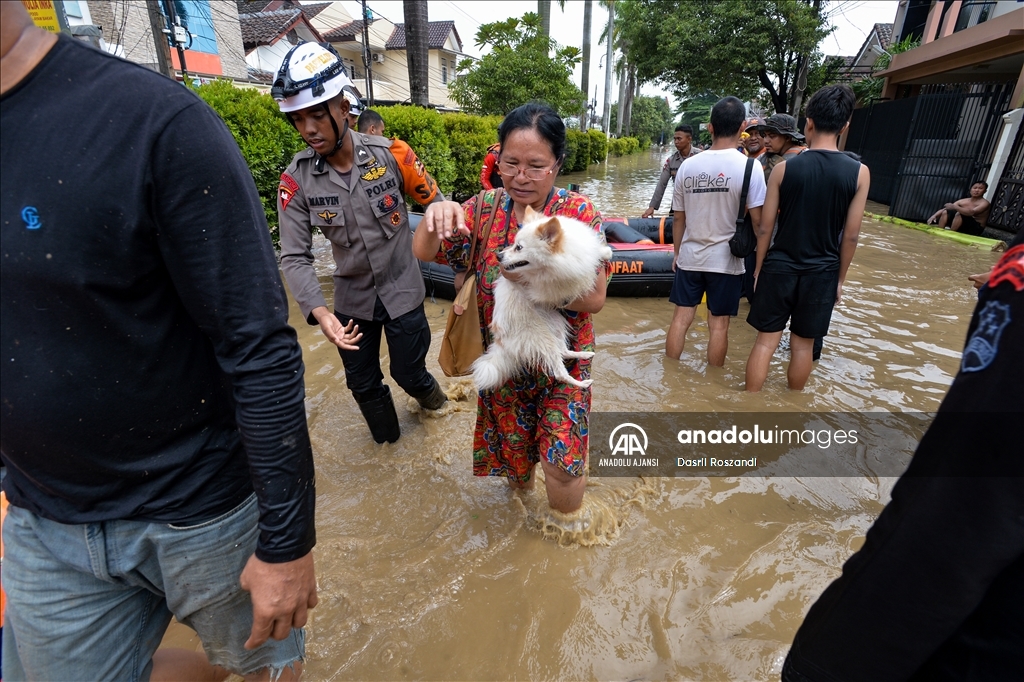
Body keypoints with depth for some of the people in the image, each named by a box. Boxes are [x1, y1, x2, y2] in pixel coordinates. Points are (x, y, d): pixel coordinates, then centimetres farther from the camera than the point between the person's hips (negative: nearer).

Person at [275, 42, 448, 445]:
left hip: (402, 288, -2)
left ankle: (427, 390, 50)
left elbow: (436, 205, -4)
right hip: (351, 297, 2)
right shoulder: (296, 179, -12)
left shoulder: (390, 154, -16)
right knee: (362, 383, 16)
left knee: (408, 373, 11)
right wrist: (319, 311, -29)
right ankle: (386, 439, 45)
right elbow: (294, 257, -13)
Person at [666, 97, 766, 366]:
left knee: (681, 318, 11)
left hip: (689, 257, 3)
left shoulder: (688, 165, -1)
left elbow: (678, 218, 5)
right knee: (718, 325, 8)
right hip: (726, 260, -2)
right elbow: (758, 221, -12)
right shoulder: (748, 166, -10)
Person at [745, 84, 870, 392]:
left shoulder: (784, 168, -7)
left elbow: (765, 227, -5)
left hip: (780, 266, -1)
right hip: (822, 272, 1)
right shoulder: (859, 172, -4)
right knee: (803, 345, 14)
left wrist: (758, 269, 7)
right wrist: (840, 278, 10)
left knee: (766, 342, 7)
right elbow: (851, 235, -1)